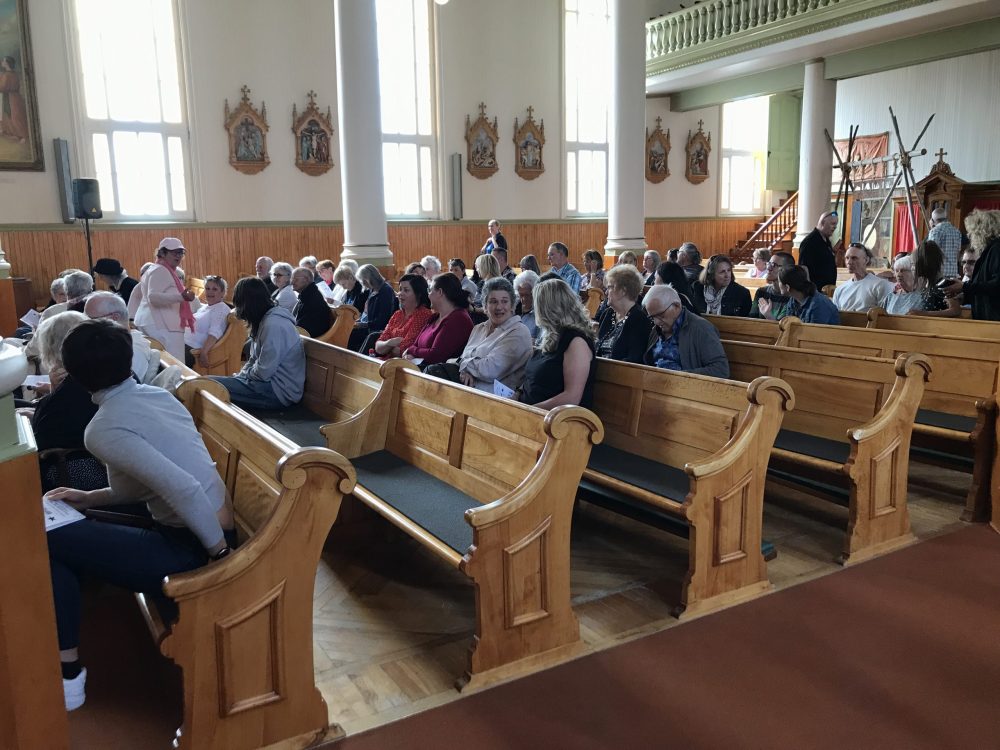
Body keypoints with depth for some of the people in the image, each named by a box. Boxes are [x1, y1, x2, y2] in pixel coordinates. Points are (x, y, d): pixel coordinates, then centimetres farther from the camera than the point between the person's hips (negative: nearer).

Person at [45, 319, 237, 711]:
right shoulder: (156, 394, 7)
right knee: (70, 530, 17)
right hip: (206, 531, 9)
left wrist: (222, 552, -19)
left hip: (193, 549, -9)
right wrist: (89, 498, 14)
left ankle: (67, 677, 7)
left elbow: (183, 489, -30)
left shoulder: (104, 428, -18)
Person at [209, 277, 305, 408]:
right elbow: (255, 360, 17)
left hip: (280, 391, -10)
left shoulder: (273, 325, -20)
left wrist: (241, 375, -4)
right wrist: (241, 375, 1)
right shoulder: (265, 319, 12)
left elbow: (263, 373, -21)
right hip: (272, 381, 10)